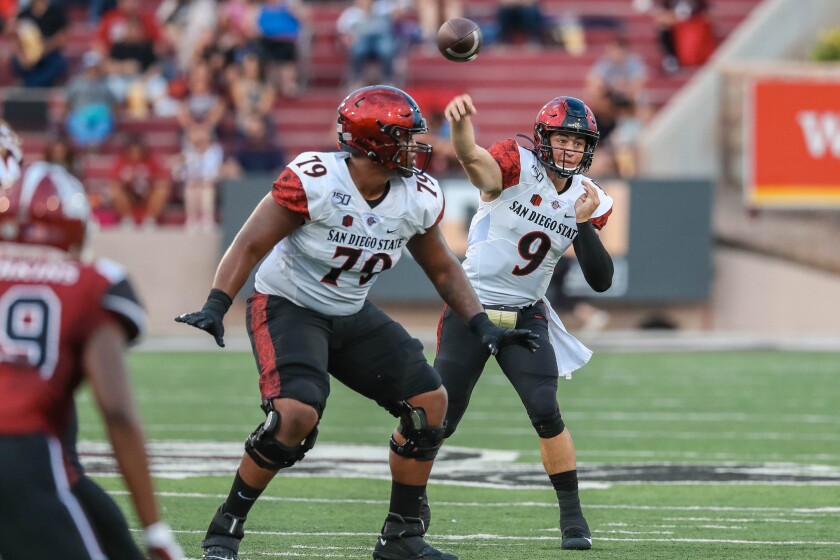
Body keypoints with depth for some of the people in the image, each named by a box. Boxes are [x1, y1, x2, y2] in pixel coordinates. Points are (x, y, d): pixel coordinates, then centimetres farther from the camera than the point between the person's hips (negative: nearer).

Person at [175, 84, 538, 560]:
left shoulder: (418, 198, -7)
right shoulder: (314, 180, -25)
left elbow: (443, 269, 8)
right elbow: (252, 244, -22)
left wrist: (483, 326, -1)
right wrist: (216, 307, -33)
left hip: (353, 316, 7)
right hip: (288, 307, -7)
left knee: (429, 401, -2)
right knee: (296, 414, -29)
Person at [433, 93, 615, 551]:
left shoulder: (589, 201, -1)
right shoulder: (517, 167, -15)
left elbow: (601, 282, -5)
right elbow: (471, 158, -39)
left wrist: (584, 223, -19)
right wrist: (459, 120, -63)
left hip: (525, 317, 3)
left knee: (546, 413, -14)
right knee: (439, 420, 1)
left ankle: (572, 517, -3)